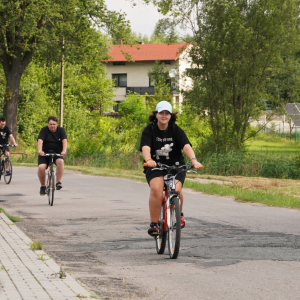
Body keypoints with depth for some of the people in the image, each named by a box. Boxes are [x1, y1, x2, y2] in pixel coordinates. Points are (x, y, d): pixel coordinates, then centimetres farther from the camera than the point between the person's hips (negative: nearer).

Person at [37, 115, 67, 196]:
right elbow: (40, 141, -22)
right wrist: (40, 151, -41)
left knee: (60, 162, -33)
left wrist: (64, 151, -38)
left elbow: (64, 141, -18)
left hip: (57, 153, 0)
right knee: (41, 167, -23)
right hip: (45, 154, 0)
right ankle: (43, 186, -1)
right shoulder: (44, 130, -7)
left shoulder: (61, 130, -4)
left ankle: (59, 182, -24)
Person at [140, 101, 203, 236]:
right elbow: (145, 147, -22)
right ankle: (153, 223, -17)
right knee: (156, 189, -28)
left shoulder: (176, 130, -4)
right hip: (156, 166, -1)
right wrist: (148, 160, -44)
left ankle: (179, 214, 12)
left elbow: (186, 146, -19)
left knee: (176, 190, -23)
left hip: (176, 166, 1)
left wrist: (193, 160, -38)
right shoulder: (149, 130, -5)